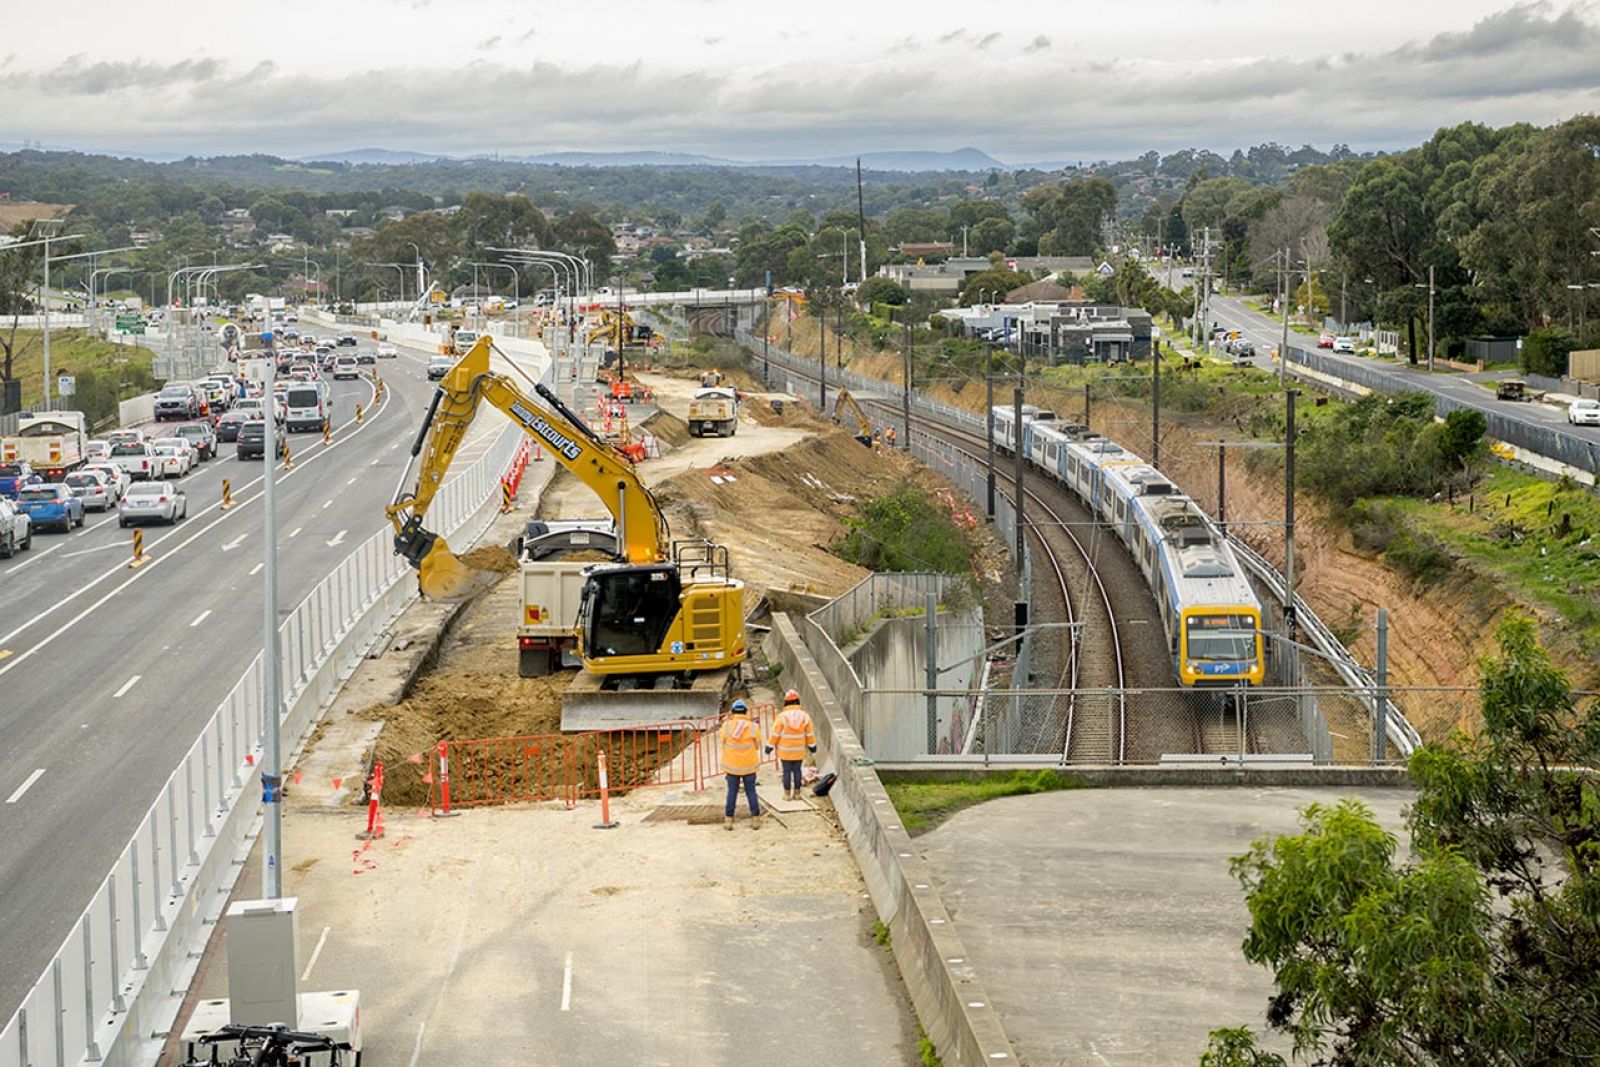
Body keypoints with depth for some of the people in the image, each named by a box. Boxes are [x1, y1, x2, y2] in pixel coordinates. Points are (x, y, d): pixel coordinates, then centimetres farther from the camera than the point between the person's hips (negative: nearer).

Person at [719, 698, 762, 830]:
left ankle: (728, 820, 9)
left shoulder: (727, 725, -10)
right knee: (751, 792, 10)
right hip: (749, 765, 0)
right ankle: (755, 819, 10)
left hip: (731, 765, 0)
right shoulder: (753, 727, -10)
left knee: (732, 792, 10)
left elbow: (723, 743, 1)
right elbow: (757, 746, -1)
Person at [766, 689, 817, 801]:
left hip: (785, 751, -3)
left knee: (787, 771, 5)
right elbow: (810, 734, 4)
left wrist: (770, 746, -1)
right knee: (797, 771, 11)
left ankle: (787, 794, 9)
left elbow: (775, 734, -11)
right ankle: (797, 793, 15)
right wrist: (812, 746, 17)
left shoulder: (782, 716, -15)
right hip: (799, 751, 3)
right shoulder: (804, 716, -4)